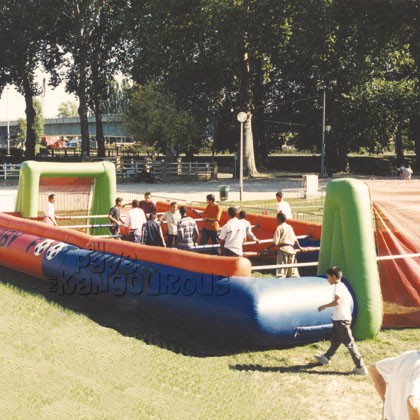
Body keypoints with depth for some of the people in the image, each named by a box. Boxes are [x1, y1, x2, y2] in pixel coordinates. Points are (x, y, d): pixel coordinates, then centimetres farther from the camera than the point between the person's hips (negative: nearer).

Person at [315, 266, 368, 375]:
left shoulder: (338, 286, -16)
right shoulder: (342, 286, 14)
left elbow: (337, 301, -28)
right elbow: (350, 299, 18)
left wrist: (324, 306, -17)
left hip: (341, 319, -10)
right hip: (340, 319, 10)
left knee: (349, 343, -9)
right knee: (335, 340, 26)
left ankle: (361, 367, -10)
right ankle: (326, 358, 45)